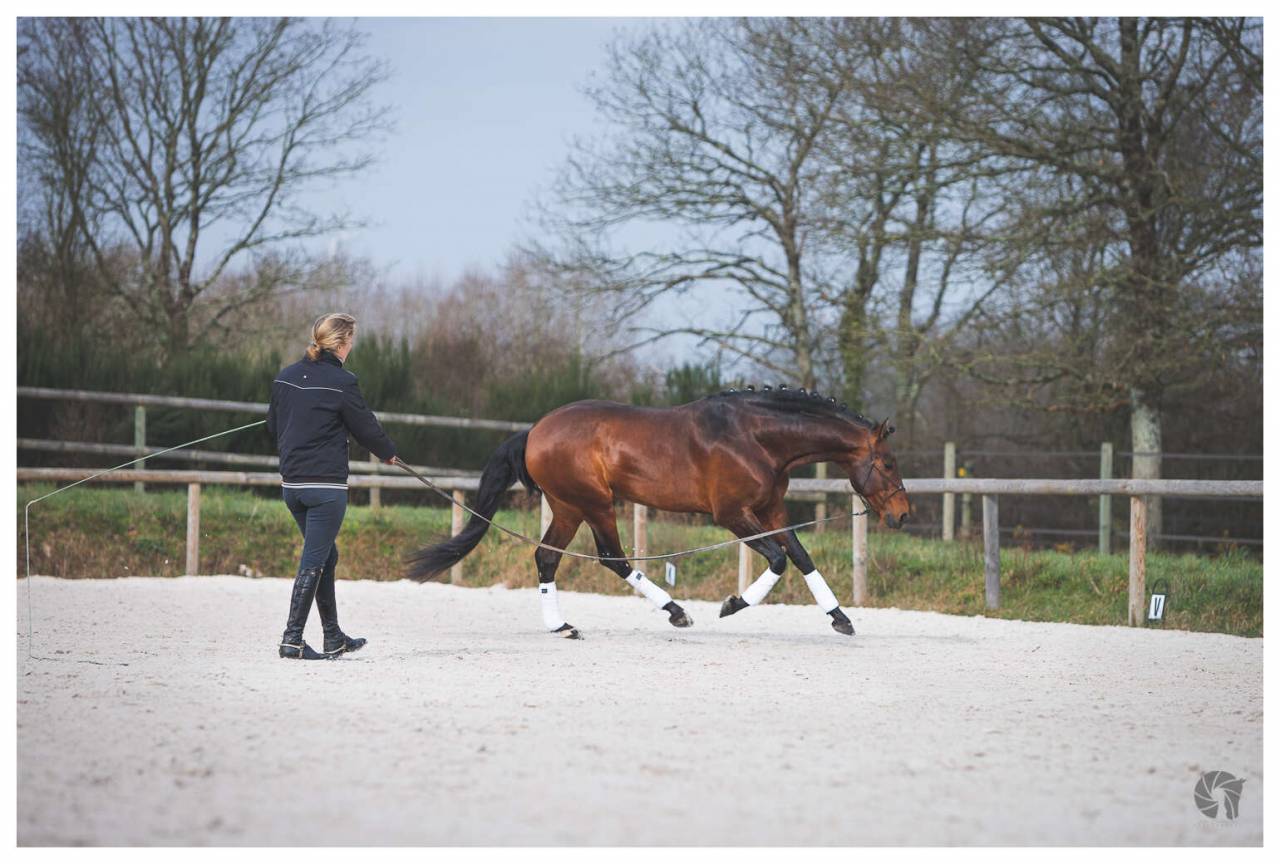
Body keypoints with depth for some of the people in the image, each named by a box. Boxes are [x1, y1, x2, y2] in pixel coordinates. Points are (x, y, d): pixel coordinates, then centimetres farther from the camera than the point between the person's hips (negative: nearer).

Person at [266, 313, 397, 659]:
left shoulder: (285, 377, 6)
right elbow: (365, 427, -3)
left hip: (291, 484, 7)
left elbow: (273, 426, 16)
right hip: (326, 484, -7)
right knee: (314, 560, -3)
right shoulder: (341, 381, -13)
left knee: (326, 556, 18)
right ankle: (292, 638, -6)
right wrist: (388, 453, 17)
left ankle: (333, 638, 24)